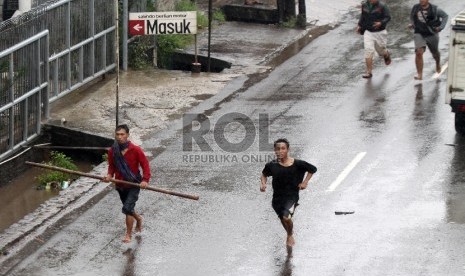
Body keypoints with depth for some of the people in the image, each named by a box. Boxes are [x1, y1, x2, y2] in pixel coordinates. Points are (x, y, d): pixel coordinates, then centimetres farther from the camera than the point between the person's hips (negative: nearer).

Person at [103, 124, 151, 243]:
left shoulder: (135, 150, -16)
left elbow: (145, 165, -10)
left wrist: (145, 180, -22)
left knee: (127, 208, -18)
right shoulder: (112, 151, -4)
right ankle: (138, 218, 54)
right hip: (120, 185, 5)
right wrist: (109, 175, -12)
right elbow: (111, 166, 9)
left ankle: (128, 234, -5)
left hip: (134, 185, -5)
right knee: (128, 209, 20)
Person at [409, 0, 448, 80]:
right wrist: (412, 24, 1)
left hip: (432, 34, 0)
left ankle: (438, 63, 55)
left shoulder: (434, 9, -11)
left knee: (435, 53, 20)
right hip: (419, 34, 0)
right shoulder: (415, 8, -3)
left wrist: (441, 27, -8)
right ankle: (419, 74, -18)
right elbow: (412, 16, 18)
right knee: (419, 52, -20)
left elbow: (445, 16, 2)